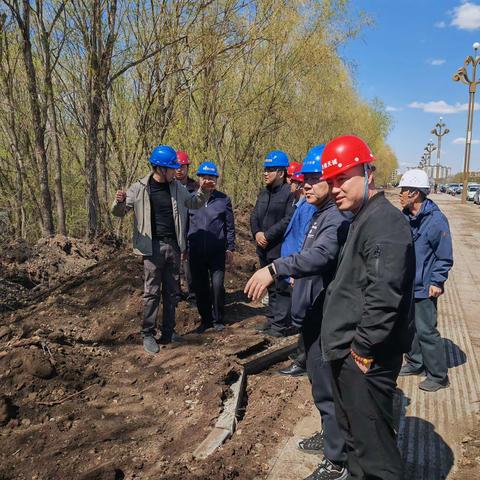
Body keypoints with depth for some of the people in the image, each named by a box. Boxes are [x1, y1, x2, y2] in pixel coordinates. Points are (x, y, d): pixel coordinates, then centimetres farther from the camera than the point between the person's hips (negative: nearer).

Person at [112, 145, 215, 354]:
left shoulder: (176, 187, 7)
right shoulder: (140, 188, -5)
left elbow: (194, 203, 22)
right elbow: (119, 212, -1)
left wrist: (203, 191, 1)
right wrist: (119, 201, -25)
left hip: (173, 246, 5)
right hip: (153, 247, -4)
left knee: (172, 291, 11)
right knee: (152, 292, -1)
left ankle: (169, 331, 23)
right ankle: (148, 334, 12)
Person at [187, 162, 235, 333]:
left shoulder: (223, 200, 2)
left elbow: (230, 227, 6)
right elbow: (185, 224, 9)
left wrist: (230, 248, 3)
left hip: (217, 251, -1)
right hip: (196, 252, 2)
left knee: (217, 285, -5)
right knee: (200, 287, 9)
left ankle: (218, 319, 16)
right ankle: (205, 319, 27)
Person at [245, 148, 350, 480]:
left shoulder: (338, 218, -22)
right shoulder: (319, 213, 11)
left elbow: (321, 255, -40)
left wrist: (275, 268, -47)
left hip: (324, 316, -10)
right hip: (312, 312, 10)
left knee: (326, 387, 2)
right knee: (320, 381, 24)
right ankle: (331, 435, 45)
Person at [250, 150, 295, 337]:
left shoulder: (289, 193, -13)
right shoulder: (263, 193, 15)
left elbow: (289, 220, -21)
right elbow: (254, 216, 14)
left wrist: (268, 235, -18)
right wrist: (257, 233, -5)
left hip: (281, 249, -9)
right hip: (264, 249, 9)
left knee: (281, 287, -1)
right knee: (270, 286, 19)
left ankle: (281, 324, 8)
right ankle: (271, 319, 32)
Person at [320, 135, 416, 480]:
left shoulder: (384, 221, -19)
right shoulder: (363, 219, 14)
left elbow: (384, 294, -28)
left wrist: (364, 347, -19)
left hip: (366, 359, -10)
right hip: (349, 353, 10)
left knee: (372, 441, 3)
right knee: (354, 431, 24)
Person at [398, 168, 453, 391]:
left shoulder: (436, 220, -16)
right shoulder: (404, 217, 5)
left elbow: (444, 256, -12)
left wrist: (437, 282, -16)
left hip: (424, 288, -7)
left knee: (426, 331, -1)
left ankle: (438, 376, 14)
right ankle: (415, 363, 36)